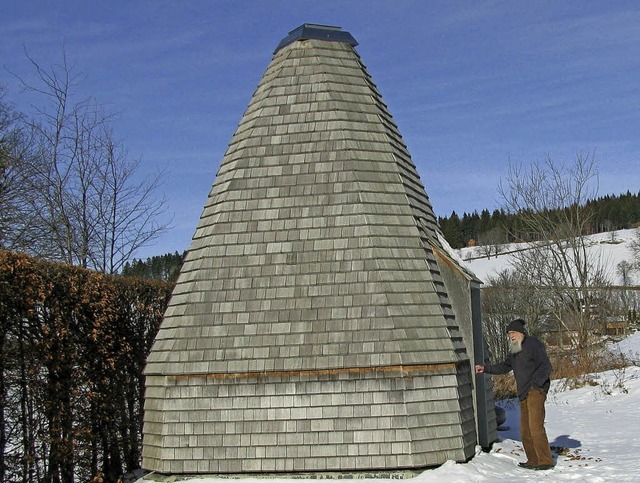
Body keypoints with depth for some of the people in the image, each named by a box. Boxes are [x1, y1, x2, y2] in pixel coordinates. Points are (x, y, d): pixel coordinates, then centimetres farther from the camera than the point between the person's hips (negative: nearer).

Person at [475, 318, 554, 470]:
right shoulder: (514, 350, 18)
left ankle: (546, 461, -8)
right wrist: (486, 369, 19)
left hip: (536, 391, -9)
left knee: (535, 426, -14)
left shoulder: (533, 344, -8)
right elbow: (505, 366, 27)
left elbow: (546, 366, -12)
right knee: (525, 430, 7)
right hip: (524, 394, 9)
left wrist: (536, 383, -21)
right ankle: (533, 461, 14)